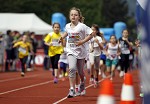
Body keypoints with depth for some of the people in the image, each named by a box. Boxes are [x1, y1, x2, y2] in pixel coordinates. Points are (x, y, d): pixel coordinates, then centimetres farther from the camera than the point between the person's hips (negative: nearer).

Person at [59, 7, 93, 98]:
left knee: (80, 71, 12)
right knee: (72, 69, -19)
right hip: (71, 51, 2)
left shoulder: (82, 26, -16)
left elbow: (91, 34, -15)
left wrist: (82, 41, -23)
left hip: (81, 51, -2)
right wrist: (62, 37, 6)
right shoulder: (67, 26, -1)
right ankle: (72, 90, -18)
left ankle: (82, 83, 47)